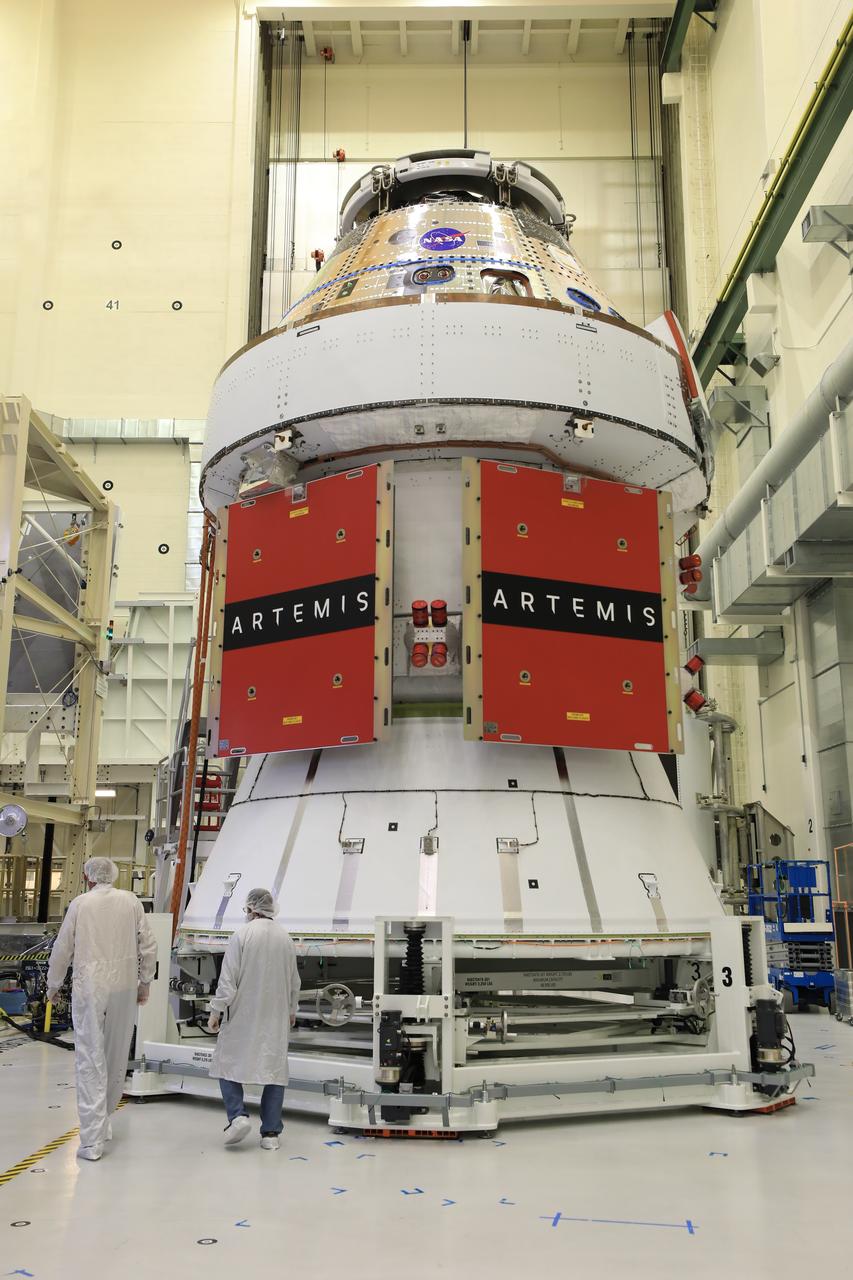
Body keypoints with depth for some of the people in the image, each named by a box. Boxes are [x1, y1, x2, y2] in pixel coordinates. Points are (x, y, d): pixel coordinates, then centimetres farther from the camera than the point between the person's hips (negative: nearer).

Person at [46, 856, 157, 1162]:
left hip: (89, 987, -2)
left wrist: (53, 985, 18)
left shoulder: (80, 904, -1)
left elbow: (62, 949, 4)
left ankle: (92, 1140, -2)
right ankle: (103, 1122, 28)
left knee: (90, 1059, 0)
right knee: (117, 1057, 15)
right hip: (124, 987, 2)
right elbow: (148, 946, 3)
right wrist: (145, 982, 15)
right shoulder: (131, 902, 3)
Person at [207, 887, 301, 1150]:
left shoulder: (242, 934, -10)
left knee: (228, 1062, 11)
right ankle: (271, 1133, 7)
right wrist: (292, 1010, 27)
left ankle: (237, 1115, -5)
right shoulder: (286, 938, 5)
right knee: (274, 1068, 8)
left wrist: (216, 1011, -4)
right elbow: (294, 981, 14)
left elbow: (228, 977, -12)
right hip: (276, 1018, 4)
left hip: (243, 1014, -4)